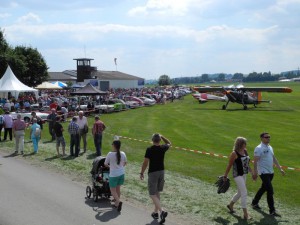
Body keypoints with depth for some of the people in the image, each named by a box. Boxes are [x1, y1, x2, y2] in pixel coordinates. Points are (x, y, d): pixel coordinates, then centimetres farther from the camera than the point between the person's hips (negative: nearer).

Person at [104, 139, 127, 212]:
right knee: (118, 188, 20)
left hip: (113, 175, -5)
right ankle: (117, 203, 28)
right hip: (121, 174, 5)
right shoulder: (123, 154, -4)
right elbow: (125, 162, 12)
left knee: (113, 190, 7)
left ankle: (118, 201, -14)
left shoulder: (110, 154, -17)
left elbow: (105, 164, -6)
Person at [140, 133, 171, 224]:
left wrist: (141, 173, -4)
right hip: (161, 172, 5)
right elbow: (169, 143, 21)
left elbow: (145, 162, -14)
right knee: (157, 193, 18)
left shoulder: (149, 149, -16)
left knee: (152, 194, -3)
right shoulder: (163, 148, -3)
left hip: (152, 173, -5)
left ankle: (162, 211, -21)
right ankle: (155, 212, 25)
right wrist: (162, 136, 18)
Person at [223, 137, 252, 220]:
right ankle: (245, 214, -5)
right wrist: (225, 176, -5)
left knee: (240, 193, 18)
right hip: (237, 175, -8)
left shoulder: (245, 151, 6)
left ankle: (230, 205, 40)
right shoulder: (234, 153, -15)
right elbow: (229, 165, -9)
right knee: (244, 193, -10)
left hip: (244, 174, 8)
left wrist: (252, 172, 14)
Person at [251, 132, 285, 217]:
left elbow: (274, 158, 19)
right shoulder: (259, 148, -13)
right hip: (263, 172, -8)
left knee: (263, 188, 18)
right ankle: (272, 210, -6)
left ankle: (254, 203, 35)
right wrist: (255, 172, -21)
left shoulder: (270, 147, 13)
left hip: (271, 172, 8)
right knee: (270, 191, -11)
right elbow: (255, 161, -16)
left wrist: (280, 168, 15)